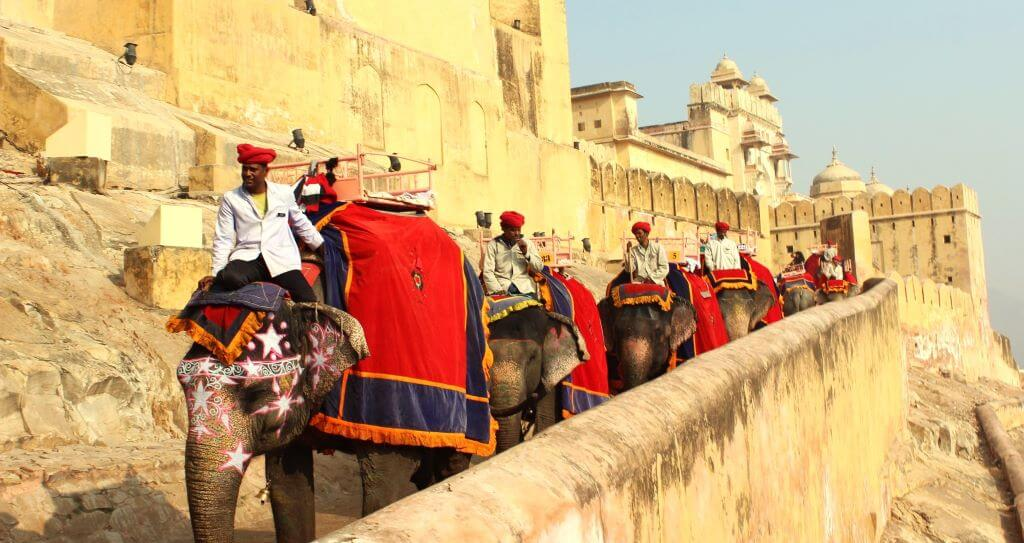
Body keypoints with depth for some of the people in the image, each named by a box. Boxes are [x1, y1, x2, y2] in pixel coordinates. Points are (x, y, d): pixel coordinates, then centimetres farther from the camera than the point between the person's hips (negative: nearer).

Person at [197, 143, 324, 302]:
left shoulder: (284, 193, 11)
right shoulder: (230, 198, 8)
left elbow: (302, 224, 24)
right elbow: (223, 239, 6)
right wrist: (217, 273, -4)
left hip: (282, 260, 1)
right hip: (246, 259, 0)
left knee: (309, 303, -24)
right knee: (230, 278, -37)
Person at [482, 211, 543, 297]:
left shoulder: (527, 243, 13)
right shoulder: (493, 245, 5)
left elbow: (539, 268, 10)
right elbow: (488, 271, -3)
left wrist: (526, 253, -5)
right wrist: (497, 291, -17)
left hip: (525, 288, 2)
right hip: (502, 287, -2)